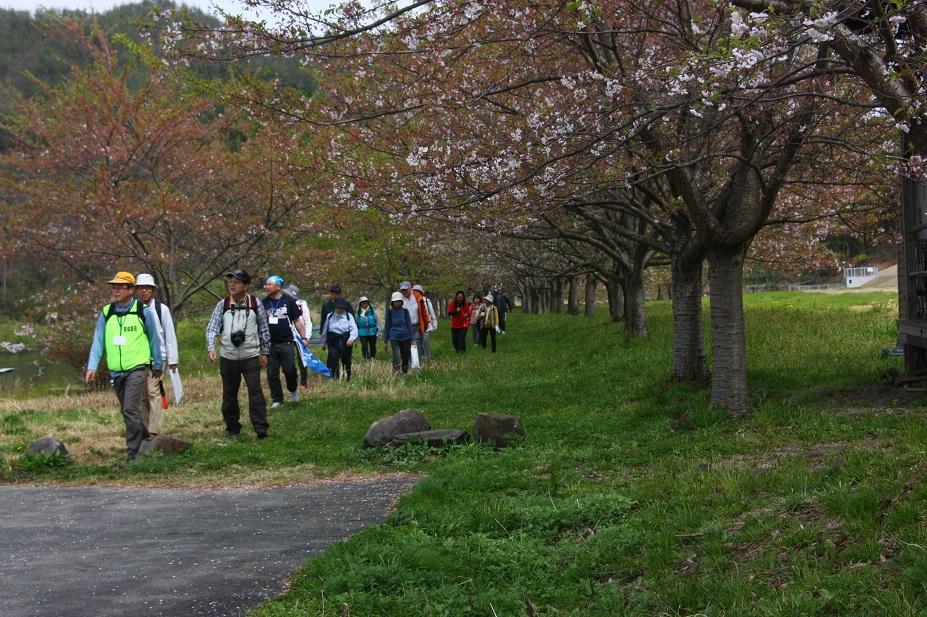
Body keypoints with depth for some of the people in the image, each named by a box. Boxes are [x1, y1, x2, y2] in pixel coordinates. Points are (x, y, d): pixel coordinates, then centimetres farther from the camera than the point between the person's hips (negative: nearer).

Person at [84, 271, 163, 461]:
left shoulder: (143, 312, -4)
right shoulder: (106, 313, 5)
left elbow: (154, 339, 5)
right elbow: (98, 341, 3)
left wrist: (158, 365, 11)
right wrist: (92, 367, -6)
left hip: (137, 369, -5)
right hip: (116, 372, 5)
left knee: (130, 410, -14)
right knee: (127, 411, 14)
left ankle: (132, 452, -8)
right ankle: (146, 439, 33)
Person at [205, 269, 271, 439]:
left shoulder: (255, 304, 1)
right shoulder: (222, 305, 1)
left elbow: (264, 330, 8)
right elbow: (212, 328, -1)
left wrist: (264, 353, 8)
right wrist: (211, 348, -17)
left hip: (251, 357, -2)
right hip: (228, 358, 2)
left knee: (255, 391, -11)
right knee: (229, 394, 9)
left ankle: (260, 427, -9)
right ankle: (232, 427, 21)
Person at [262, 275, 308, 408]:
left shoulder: (289, 301, 0)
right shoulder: (263, 303, 6)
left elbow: (297, 321, 4)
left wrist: (303, 337, -2)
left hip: (285, 343, -2)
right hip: (269, 343, 2)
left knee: (289, 370, -4)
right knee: (272, 374, 4)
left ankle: (292, 390, 24)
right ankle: (277, 399, 13)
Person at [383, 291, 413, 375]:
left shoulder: (405, 311, 5)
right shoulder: (389, 312, 2)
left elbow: (409, 325, 9)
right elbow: (386, 326, 7)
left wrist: (411, 339, 8)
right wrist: (385, 340, 7)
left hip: (405, 338, 2)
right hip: (394, 338, -2)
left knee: (406, 357, 8)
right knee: (396, 357, -14)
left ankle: (405, 372, 23)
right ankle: (396, 373, -15)